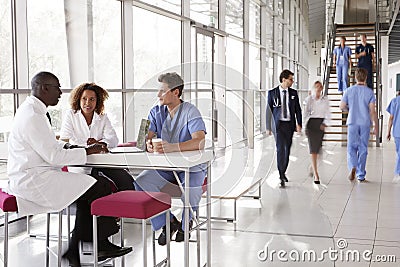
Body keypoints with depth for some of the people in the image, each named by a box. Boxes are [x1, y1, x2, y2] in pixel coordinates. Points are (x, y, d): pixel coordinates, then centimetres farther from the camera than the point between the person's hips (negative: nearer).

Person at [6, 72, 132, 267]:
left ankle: (74, 249, 5)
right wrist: (87, 151, -11)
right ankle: (102, 245, 4)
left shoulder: (31, 110, 14)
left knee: (89, 192, 5)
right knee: (99, 190, -12)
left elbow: (50, 145, 22)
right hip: (33, 180, -11)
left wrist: (79, 148, 8)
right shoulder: (33, 116, -19)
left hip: (31, 176, 11)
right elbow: (53, 156, -21)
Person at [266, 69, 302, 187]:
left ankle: (283, 172, 26)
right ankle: (282, 176, -10)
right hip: (278, 124, -3)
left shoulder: (293, 93, 7)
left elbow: (298, 110, 8)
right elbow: (269, 111, 2)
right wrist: (268, 127, 0)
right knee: (280, 149, -12)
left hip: (289, 124, 3)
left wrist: (299, 124, -4)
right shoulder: (272, 93, 0)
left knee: (287, 149, 9)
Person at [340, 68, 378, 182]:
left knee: (351, 147, 5)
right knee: (363, 149, 7)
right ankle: (361, 175, 12)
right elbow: (372, 111, -6)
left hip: (352, 122, 0)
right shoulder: (369, 92, -3)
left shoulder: (349, 90, -1)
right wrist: (376, 126, -1)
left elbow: (342, 106, 1)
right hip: (365, 123, 0)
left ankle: (353, 167, -21)